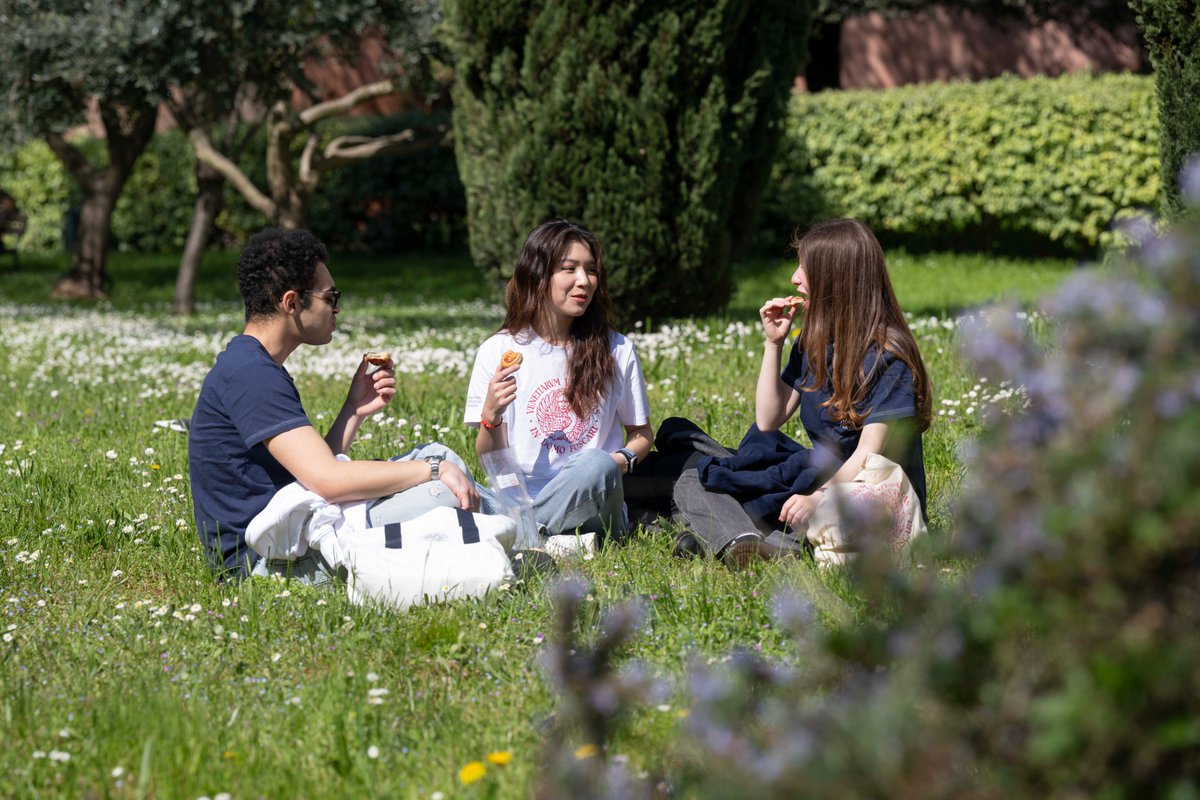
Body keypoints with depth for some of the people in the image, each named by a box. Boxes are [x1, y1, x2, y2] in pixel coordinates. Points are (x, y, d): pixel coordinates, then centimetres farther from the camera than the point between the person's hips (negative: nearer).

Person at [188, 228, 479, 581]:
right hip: (267, 561, -11)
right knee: (440, 491, -18)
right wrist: (435, 470, -19)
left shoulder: (253, 366, 16)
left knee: (438, 457, 10)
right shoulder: (250, 375, -19)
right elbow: (327, 479, -26)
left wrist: (355, 410, 5)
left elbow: (312, 467, 14)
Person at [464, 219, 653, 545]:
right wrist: (491, 416, -15)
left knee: (596, 465, -35)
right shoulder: (498, 352, 5)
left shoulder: (617, 351, 8)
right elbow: (491, 461, 6)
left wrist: (623, 459, -5)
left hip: (590, 506, 2)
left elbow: (642, 434, 18)